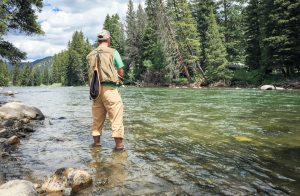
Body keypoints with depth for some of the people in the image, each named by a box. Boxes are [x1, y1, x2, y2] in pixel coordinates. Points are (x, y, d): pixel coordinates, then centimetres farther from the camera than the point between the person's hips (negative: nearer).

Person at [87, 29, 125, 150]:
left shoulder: (91, 55, 14)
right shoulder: (113, 52, 0)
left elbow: (90, 74, 17)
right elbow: (121, 73, 1)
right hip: (110, 88, -5)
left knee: (97, 118, 13)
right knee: (116, 117, 0)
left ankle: (96, 142, 21)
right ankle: (119, 144, 1)